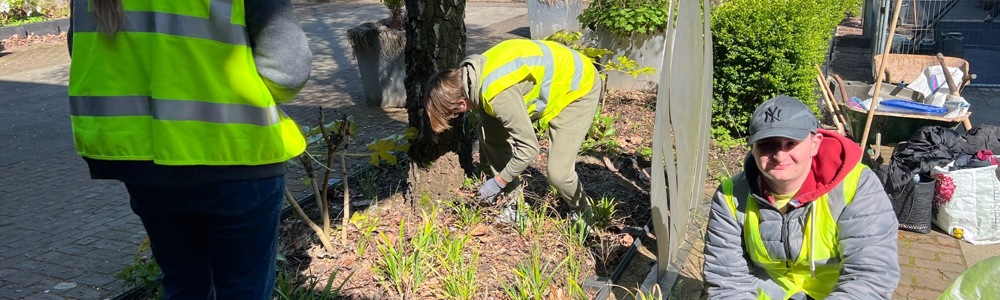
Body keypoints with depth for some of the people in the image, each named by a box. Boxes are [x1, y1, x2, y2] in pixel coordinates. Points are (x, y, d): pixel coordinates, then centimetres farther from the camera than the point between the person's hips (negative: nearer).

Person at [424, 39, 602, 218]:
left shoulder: (499, 95, -36)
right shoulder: (472, 74, -10)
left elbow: (528, 148, -29)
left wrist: (498, 182, -14)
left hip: (579, 87, -9)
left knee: (558, 173, -16)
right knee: (490, 131, -2)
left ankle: (583, 215, 16)